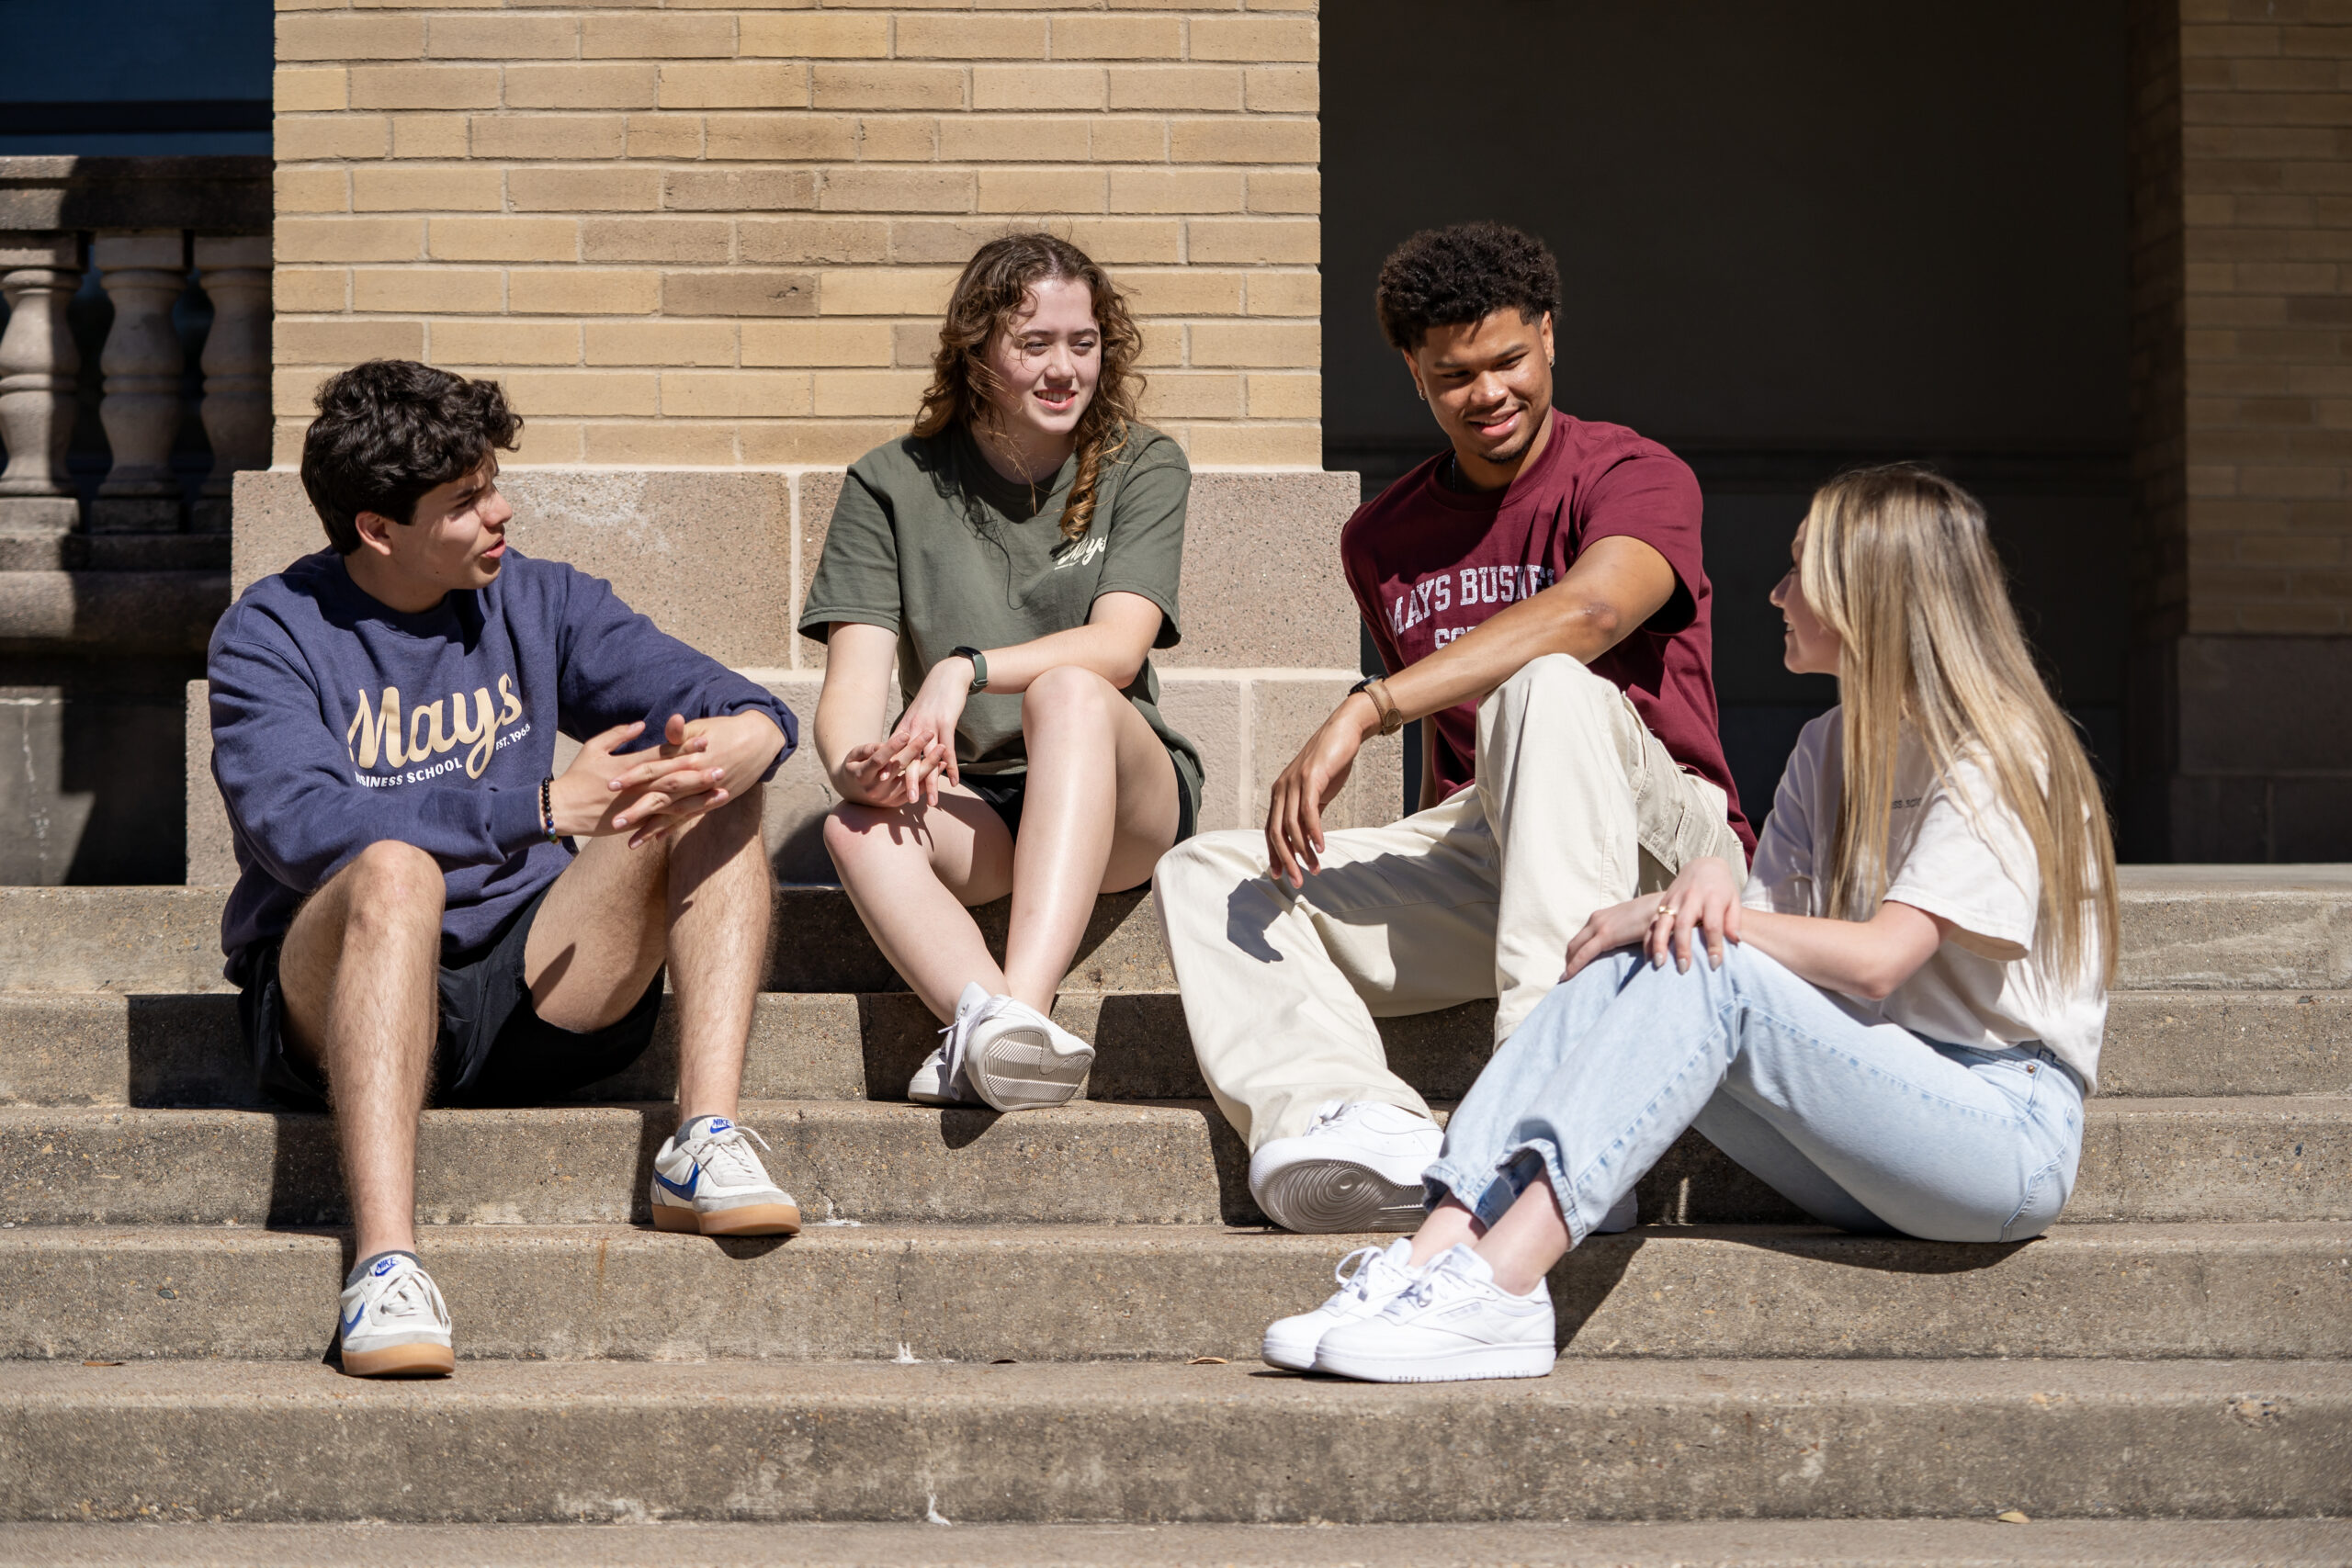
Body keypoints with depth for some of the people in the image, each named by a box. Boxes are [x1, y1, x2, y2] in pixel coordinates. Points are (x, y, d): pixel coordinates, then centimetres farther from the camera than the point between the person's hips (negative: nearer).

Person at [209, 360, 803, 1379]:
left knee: (716, 799, -11)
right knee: (396, 870, -36)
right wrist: (545, 809, -27)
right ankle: (385, 1262, -47)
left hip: (532, 990, 4)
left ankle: (704, 1143, -25)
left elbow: (758, 716, 3)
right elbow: (299, 827, -22)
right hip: (334, 1001, -4)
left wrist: (730, 750, -24)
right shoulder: (268, 636, -2)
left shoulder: (536, 601, 10)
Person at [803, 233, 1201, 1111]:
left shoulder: (1141, 468, 4)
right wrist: (855, 766, -30)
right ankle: (986, 1022, -55)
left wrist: (967, 668, -29)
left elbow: (1119, 645, -12)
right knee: (858, 823, -31)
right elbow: (853, 678, -6)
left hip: (1119, 807, -1)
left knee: (1068, 691, -34)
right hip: (968, 806, 1)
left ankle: (1020, 1013, -50)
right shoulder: (893, 487, 5)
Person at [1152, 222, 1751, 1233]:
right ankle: (1351, 1118, -41)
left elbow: (1589, 611, -27)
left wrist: (1363, 712, -33)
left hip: (1656, 839, -6)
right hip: (1471, 851, 6)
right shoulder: (1383, 539, 17)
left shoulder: (1630, 476, -4)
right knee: (1203, 875, -11)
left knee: (1548, 688, -37)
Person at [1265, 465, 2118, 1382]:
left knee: (1706, 970, -28)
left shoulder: (1995, 755, -6)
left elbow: (1877, 959, -17)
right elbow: (1767, 916, 7)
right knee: (1620, 968, -15)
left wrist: (1702, 918, -13)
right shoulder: (1830, 749, 20)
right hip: (1876, 1125, 7)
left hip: (2010, 1134, -7)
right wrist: (1708, 890, -15)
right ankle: (1439, 1252, -33)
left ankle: (1497, 1286, -42)